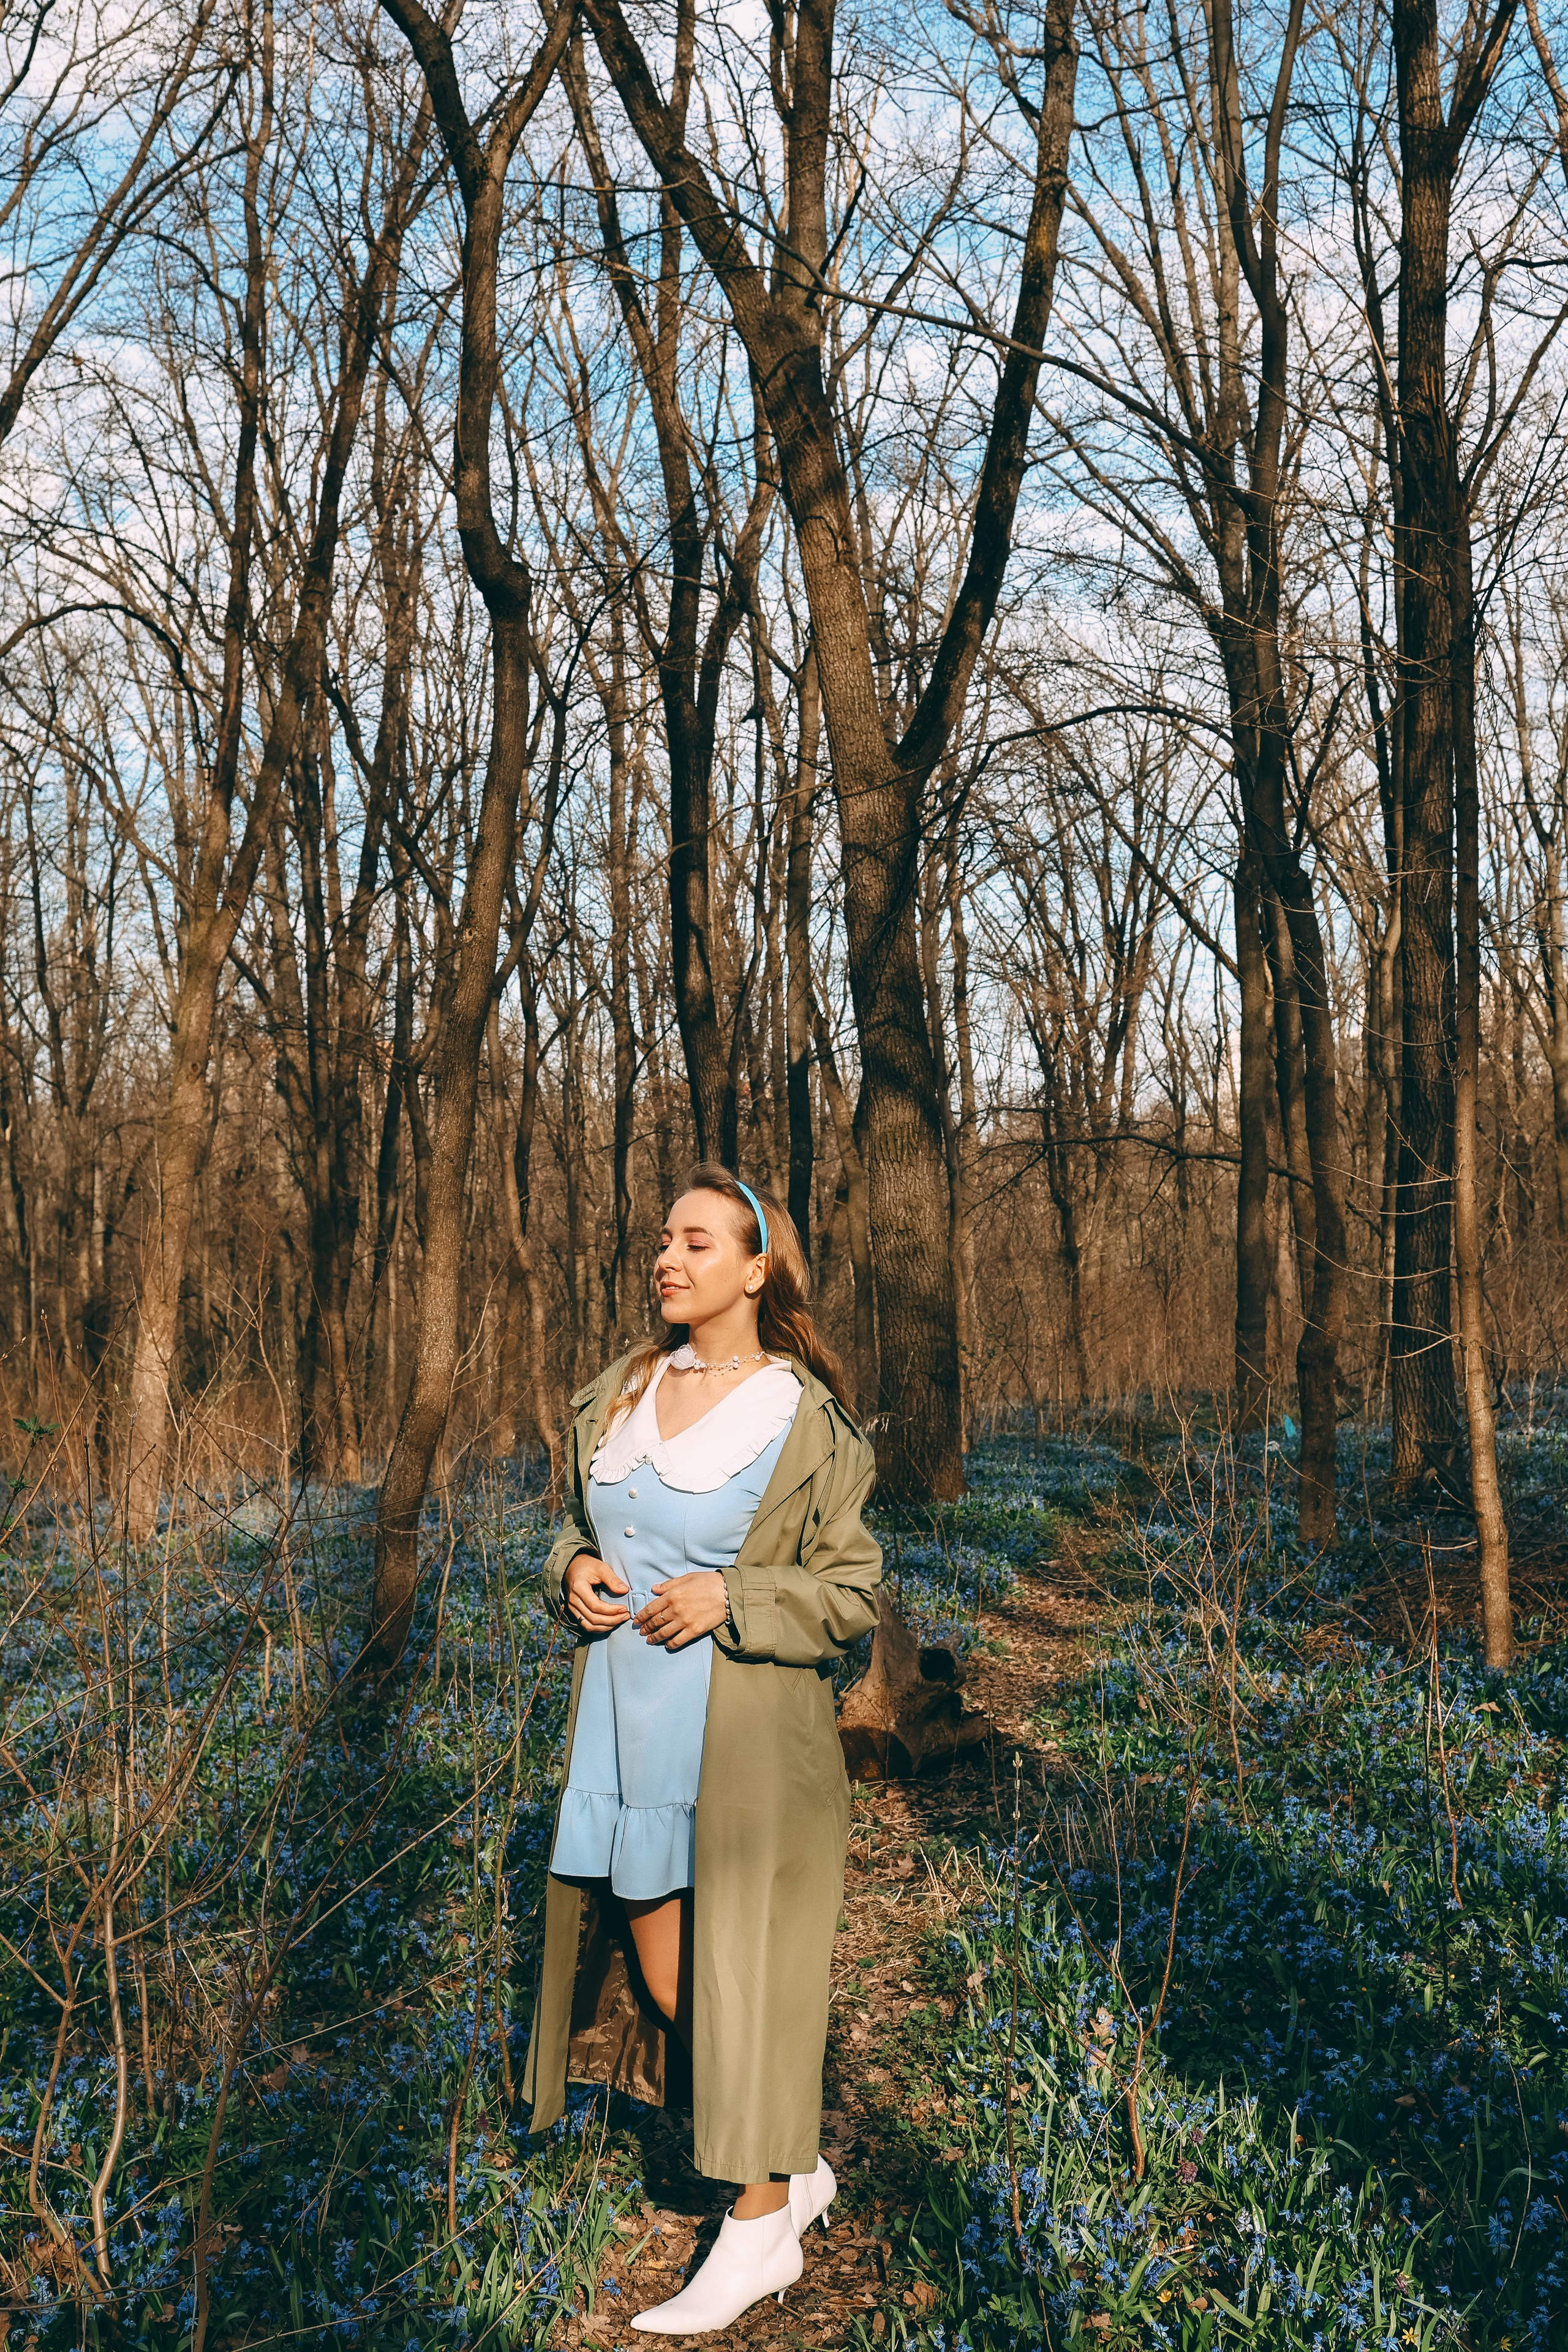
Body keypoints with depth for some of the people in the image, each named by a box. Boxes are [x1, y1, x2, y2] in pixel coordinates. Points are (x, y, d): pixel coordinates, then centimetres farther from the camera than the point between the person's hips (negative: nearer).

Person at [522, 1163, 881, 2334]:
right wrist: (574, 1571, -2)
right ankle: (799, 2170, 36)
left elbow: (852, 1592, -7)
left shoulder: (806, 1421, -10)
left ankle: (761, 2228, 24)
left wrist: (731, 1599, -20)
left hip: (744, 1735, -6)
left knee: (740, 1970, 4)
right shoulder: (622, 1392, 7)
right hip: (627, 1722, 6)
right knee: (657, 1978, 14)